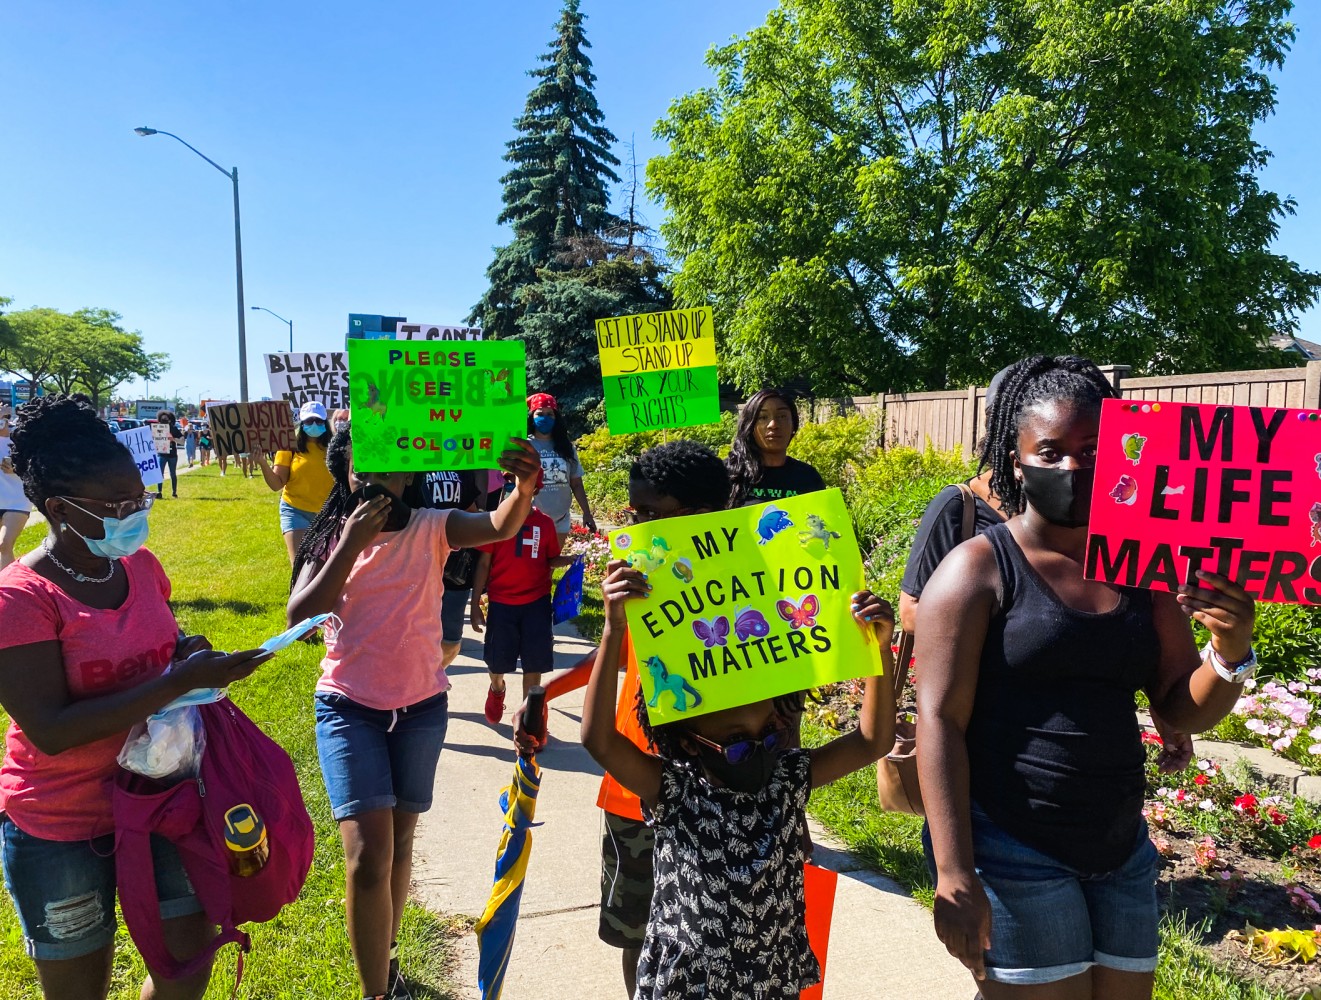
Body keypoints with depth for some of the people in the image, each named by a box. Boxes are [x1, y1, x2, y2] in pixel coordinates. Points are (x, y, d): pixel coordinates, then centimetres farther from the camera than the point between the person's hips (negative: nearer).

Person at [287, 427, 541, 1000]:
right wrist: (351, 544, -21)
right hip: (350, 707, -1)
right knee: (368, 856, -12)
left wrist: (525, 488, -47)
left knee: (400, 840, 19)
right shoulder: (331, 539, -3)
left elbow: (500, 527, -25)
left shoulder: (431, 528, -7)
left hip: (421, 705, 1)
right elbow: (300, 616, -15)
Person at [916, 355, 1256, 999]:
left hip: (1122, 850, 6)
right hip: (1012, 853, -5)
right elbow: (939, 720, -15)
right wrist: (954, 878, -18)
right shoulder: (977, 570, -11)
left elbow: (1182, 711, 9)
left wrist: (1231, 652, -12)